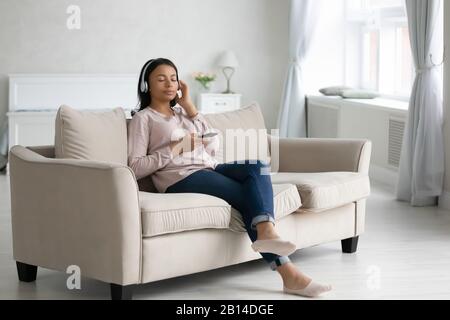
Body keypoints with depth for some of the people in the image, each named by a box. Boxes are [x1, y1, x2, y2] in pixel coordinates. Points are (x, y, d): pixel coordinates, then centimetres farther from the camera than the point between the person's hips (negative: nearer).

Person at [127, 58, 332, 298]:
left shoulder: (183, 112, 27)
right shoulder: (143, 118, 8)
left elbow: (213, 147, 13)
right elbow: (135, 168, -5)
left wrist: (190, 107, 11)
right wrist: (176, 147, -10)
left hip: (210, 170, 6)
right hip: (182, 179, -6)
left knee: (256, 165, -25)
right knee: (249, 197, -24)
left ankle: (266, 233, -44)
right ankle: (288, 272, -32)